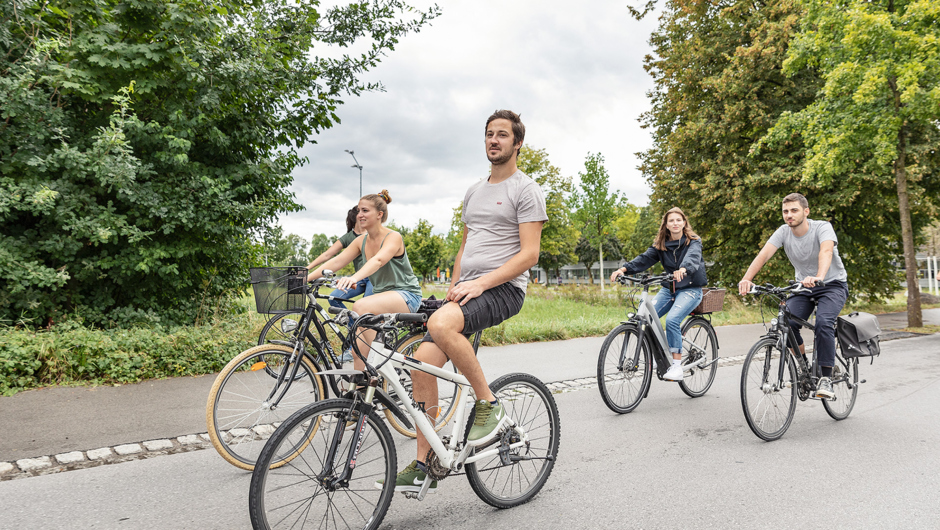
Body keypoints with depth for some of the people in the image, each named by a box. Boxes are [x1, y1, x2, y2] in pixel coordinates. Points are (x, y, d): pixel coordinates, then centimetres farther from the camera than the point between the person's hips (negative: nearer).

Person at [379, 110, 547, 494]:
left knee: (441, 325, -36)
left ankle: (488, 405, -14)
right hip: (467, 289, 7)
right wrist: (452, 290, 12)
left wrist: (481, 283, -21)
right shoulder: (474, 192, 22)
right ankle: (423, 467, 3)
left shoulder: (525, 190, -2)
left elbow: (529, 254, -11)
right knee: (422, 361, -8)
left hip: (503, 289, -7)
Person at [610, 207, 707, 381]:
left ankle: (677, 366, -22)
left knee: (672, 319, -28)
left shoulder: (693, 241, -5)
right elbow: (645, 258, -6)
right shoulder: (661, 244, 7)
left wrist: (683, 269, -49)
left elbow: (692, 257, -26)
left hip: (690, 289, -5)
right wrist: (624, 269, -24)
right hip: (668, 288, 5)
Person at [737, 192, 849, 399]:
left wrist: (818, 277, -61)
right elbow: (764, 254, -24)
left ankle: (825, 378, -17)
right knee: (786, 324, -20)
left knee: (823, 322, -30)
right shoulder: (783, 232, -9)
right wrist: (747, 278, -42)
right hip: (803, 287, 4)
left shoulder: (822, 227, -20)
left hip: (832, 285, -4)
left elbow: (826, 252, -40)